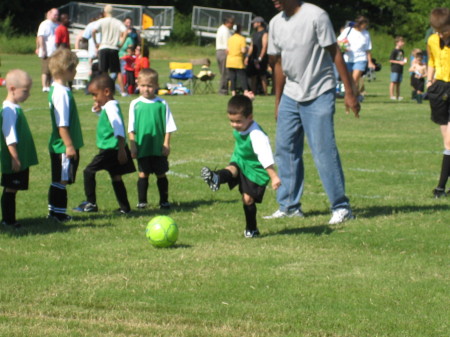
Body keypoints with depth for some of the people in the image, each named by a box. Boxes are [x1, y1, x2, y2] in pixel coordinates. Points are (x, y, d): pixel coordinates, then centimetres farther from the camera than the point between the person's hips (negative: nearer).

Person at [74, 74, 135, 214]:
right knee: (115, 177, 14)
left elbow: (119, 129, -23)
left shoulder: (111, 107, -17)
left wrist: (121, 150, -26)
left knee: (89, 171, -8)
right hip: (112, 150, 10)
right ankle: (125, 207, 17)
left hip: (112, 149, -10)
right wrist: (99, 110, 12)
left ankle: (91, 203, -3)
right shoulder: (107, 107, 13)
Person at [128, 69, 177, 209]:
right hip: (142, 147, 0)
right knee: (143, 174, 2)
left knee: (161, 174, 6)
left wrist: (166, 143, -3)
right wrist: (132, 144, 0)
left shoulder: (162, 104, -1)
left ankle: (164, 201, 15)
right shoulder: (135, 104, 1)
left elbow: (168, 126, 2)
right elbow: (131, 128, 5)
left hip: (159, 147, 0)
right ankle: (142, 201, 11)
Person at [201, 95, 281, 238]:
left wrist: (273, 176, -35)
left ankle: (251, 229, 8)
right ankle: (216, 179, -61)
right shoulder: (238, 129, -6)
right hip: (240, 162, 6)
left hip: (255, 169, -6)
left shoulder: (256, 135, -28)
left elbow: (266, 157, -33)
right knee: (231, 170, -27)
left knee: (248, 198, -9)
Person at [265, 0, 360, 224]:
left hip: (319, 94, -7)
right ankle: (289, 206, 14)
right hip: (290, 95, 7)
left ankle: (341, 207, -4)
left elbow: (335, 54, -11)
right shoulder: (276, 23, 7)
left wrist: (349, 92, -12)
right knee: (285, 149, 5)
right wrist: (278, 102, 16)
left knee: (323, 150, -10)